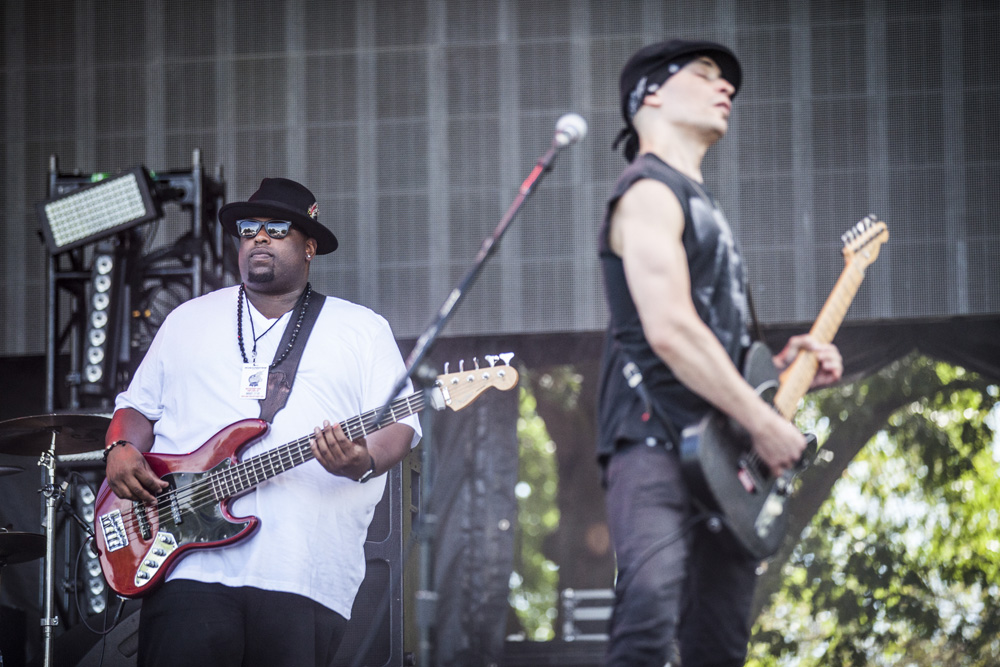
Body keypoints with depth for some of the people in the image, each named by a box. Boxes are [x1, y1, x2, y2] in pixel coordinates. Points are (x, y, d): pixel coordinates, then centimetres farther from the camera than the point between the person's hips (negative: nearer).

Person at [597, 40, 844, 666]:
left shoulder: (701, 203, 26)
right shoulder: (651, 191, -6)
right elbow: (669, 331, -19)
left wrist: (781, 363, 13)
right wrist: (765, 423, -15)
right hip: (657, 444, -10)